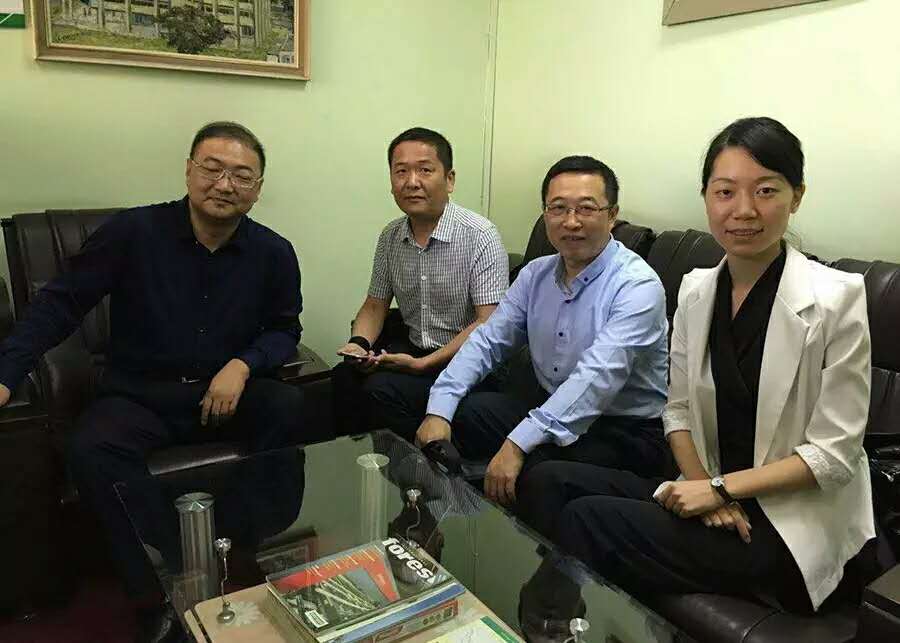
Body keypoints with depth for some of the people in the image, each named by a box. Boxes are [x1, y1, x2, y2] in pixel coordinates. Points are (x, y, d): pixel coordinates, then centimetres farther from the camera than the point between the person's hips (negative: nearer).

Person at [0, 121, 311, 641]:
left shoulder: (274, 253, -3)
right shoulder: (132, 232, -8)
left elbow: (284, 331, 7)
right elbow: (61, 304, -2)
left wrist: (243, 364, -14)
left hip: (226, 391, 1)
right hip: (138, 397, -1)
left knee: (290, 408, -28)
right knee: (89, 452, -31)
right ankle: (158, 601, -17)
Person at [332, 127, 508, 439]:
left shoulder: (480, 236, -14)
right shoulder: (390, 237, 5)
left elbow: (489, 323, -17)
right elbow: (376, 304, 15)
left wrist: (422, 364, -22)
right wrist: (358, 343, -7)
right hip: (411, 346, 5)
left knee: (381, 390, -26)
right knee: (345, 376, -20)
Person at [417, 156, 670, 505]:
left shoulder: (638, 286, -18)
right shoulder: (536, 274, 4)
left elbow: (597, 377, -30)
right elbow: (487, 341, 1)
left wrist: (518, 444, -38)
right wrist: (438, 410, -14)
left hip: (626, 430, -6)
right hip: (548, 406, 7)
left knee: (534, 466, -32)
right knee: (456, 414, -10)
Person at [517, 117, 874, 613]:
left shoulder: (835, 298, -15)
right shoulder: (695, 289, 1)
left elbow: (833, 452, -13)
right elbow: (678, 409, 6)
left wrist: (720, 488, -16)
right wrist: (700, 483, -10)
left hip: (791, 526, -5)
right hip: (708, 492, 5)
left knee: (591, 518, -23)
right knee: (546, 482, -11)